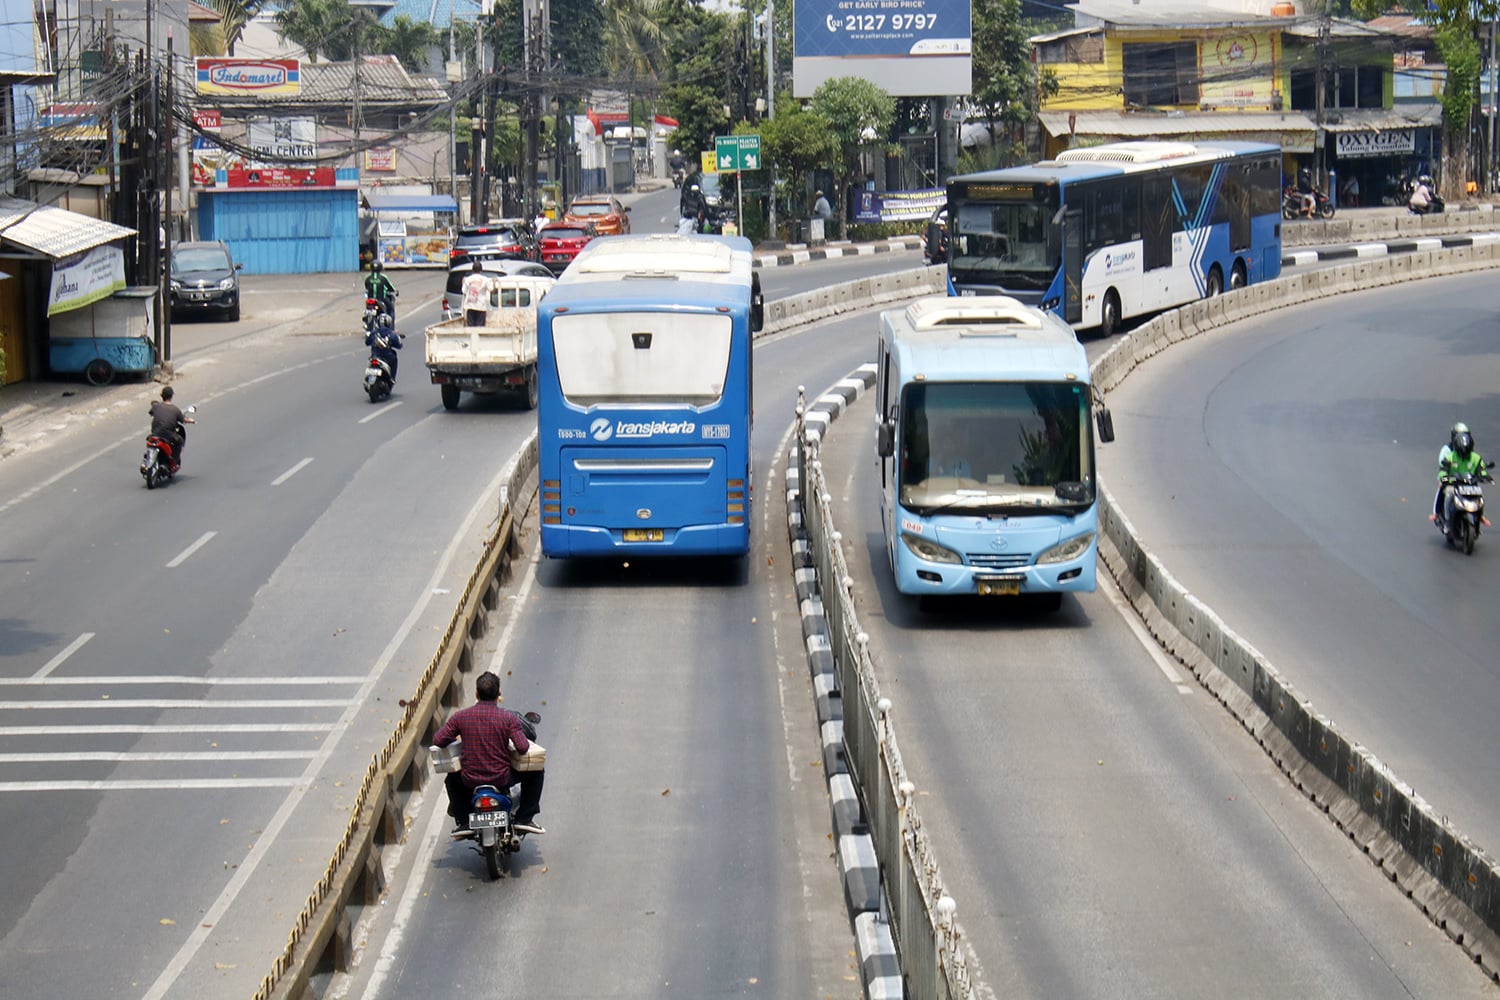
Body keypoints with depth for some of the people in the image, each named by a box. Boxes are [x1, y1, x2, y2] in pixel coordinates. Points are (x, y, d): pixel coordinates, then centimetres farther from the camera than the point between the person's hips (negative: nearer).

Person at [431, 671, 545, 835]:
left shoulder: (460, 716, -6)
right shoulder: (508, 717, -11)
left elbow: (438, 741, -5)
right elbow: (523, 747, -17)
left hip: (469, 780, 2)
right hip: (502, 780, -2)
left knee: (452, 777, 36)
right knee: (535, 772, 22)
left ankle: (462, 821, 29)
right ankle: (524, 818, 16)